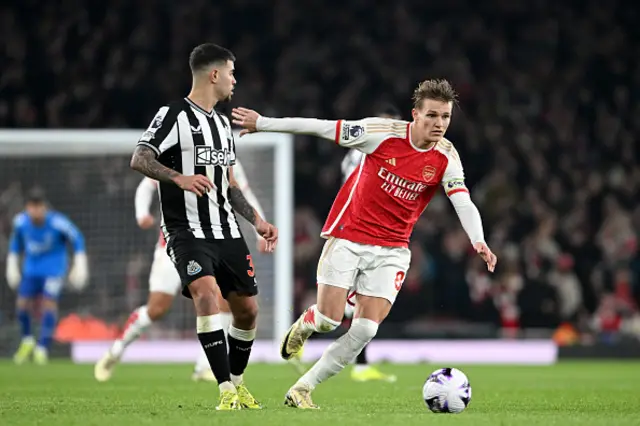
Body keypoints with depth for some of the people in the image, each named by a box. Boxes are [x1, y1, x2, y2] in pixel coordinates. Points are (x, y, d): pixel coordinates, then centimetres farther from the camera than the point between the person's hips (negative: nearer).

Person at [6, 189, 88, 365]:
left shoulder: (58, 222, -23)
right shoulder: (20, 221, -13)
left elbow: (77, 238, -6)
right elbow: (16, 241, 10)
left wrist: (80, 265, -7)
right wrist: (12, 264, 12)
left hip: (54, 268, -3)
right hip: (31, 268, 4)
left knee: (49, 303, -16)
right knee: (23, 304, -2)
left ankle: (42, 349, -8)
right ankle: (27, 341, 25)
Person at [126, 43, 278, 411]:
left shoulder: (223, 123, 18)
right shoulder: (173, 116, -8)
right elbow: (139, 159, -18)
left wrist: (257, 221, 17)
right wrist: (179, 178, -33)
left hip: (227, 232, 8)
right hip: (187, 231, -8)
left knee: (247, 309, 7)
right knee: (207, 292, -28)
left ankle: (237, 382, 30)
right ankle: (226, 391, -28)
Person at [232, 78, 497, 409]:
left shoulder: (446, 158, -8)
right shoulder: (384, 133, -14)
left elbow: (464, 204, -16)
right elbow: (322, 127, -9)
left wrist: (478, 240, -37)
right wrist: (262, 123, -3)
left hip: (391, 250, 2)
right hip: (348, 235, -2)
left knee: (364, 331, -9)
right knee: (329, 321, -8)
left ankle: (301, 390, 5)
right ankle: (303, 326, 31)